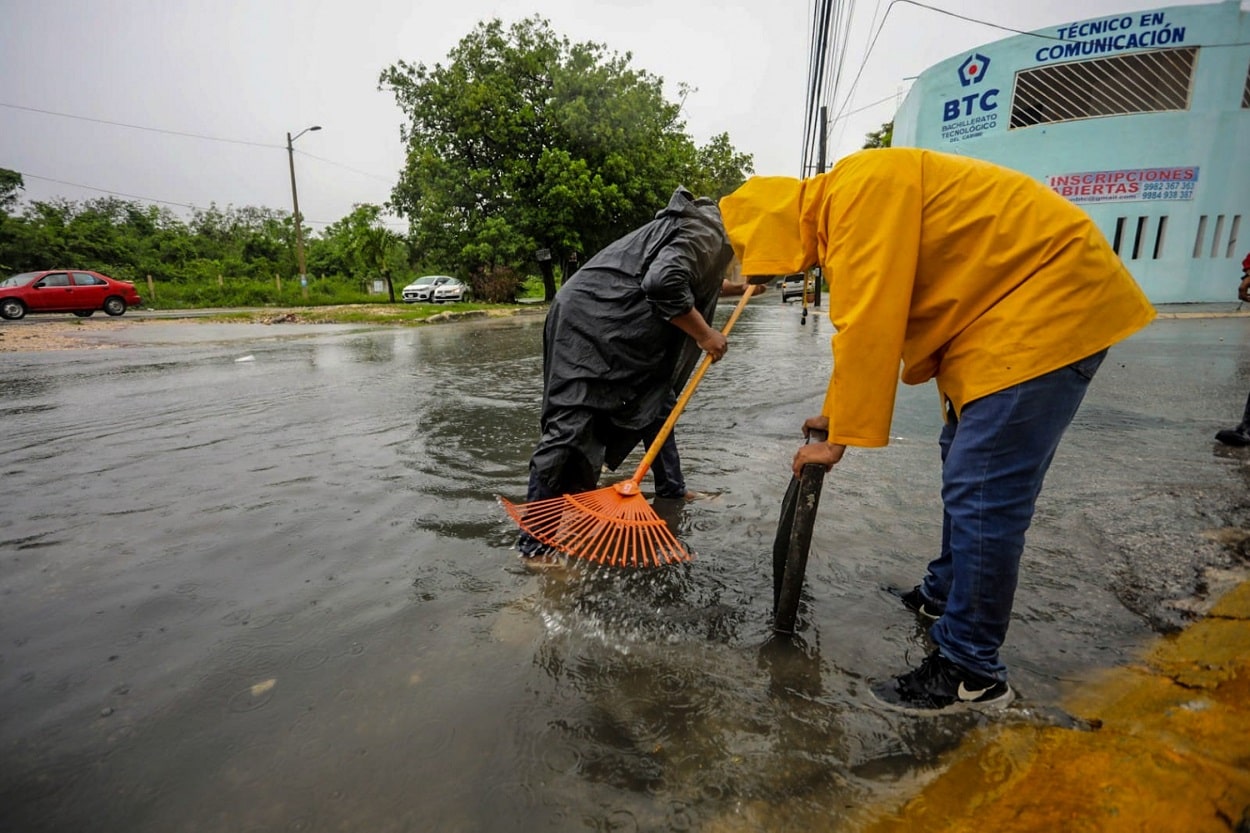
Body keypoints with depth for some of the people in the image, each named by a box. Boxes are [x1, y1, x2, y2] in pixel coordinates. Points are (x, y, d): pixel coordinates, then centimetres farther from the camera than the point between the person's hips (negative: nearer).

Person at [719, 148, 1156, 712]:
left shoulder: (863, 187, -20)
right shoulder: (842, 215, 11)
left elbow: (870, 328, -26)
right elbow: (864, 326, 15)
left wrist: (839, 438, -19)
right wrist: (837, 414, 15)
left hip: (1050, 301, -11)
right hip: (1005, 306, 11)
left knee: (983, 491, -11)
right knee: (965, 464, 18)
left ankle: (971, 672, 2)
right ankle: (945, 594, 34)